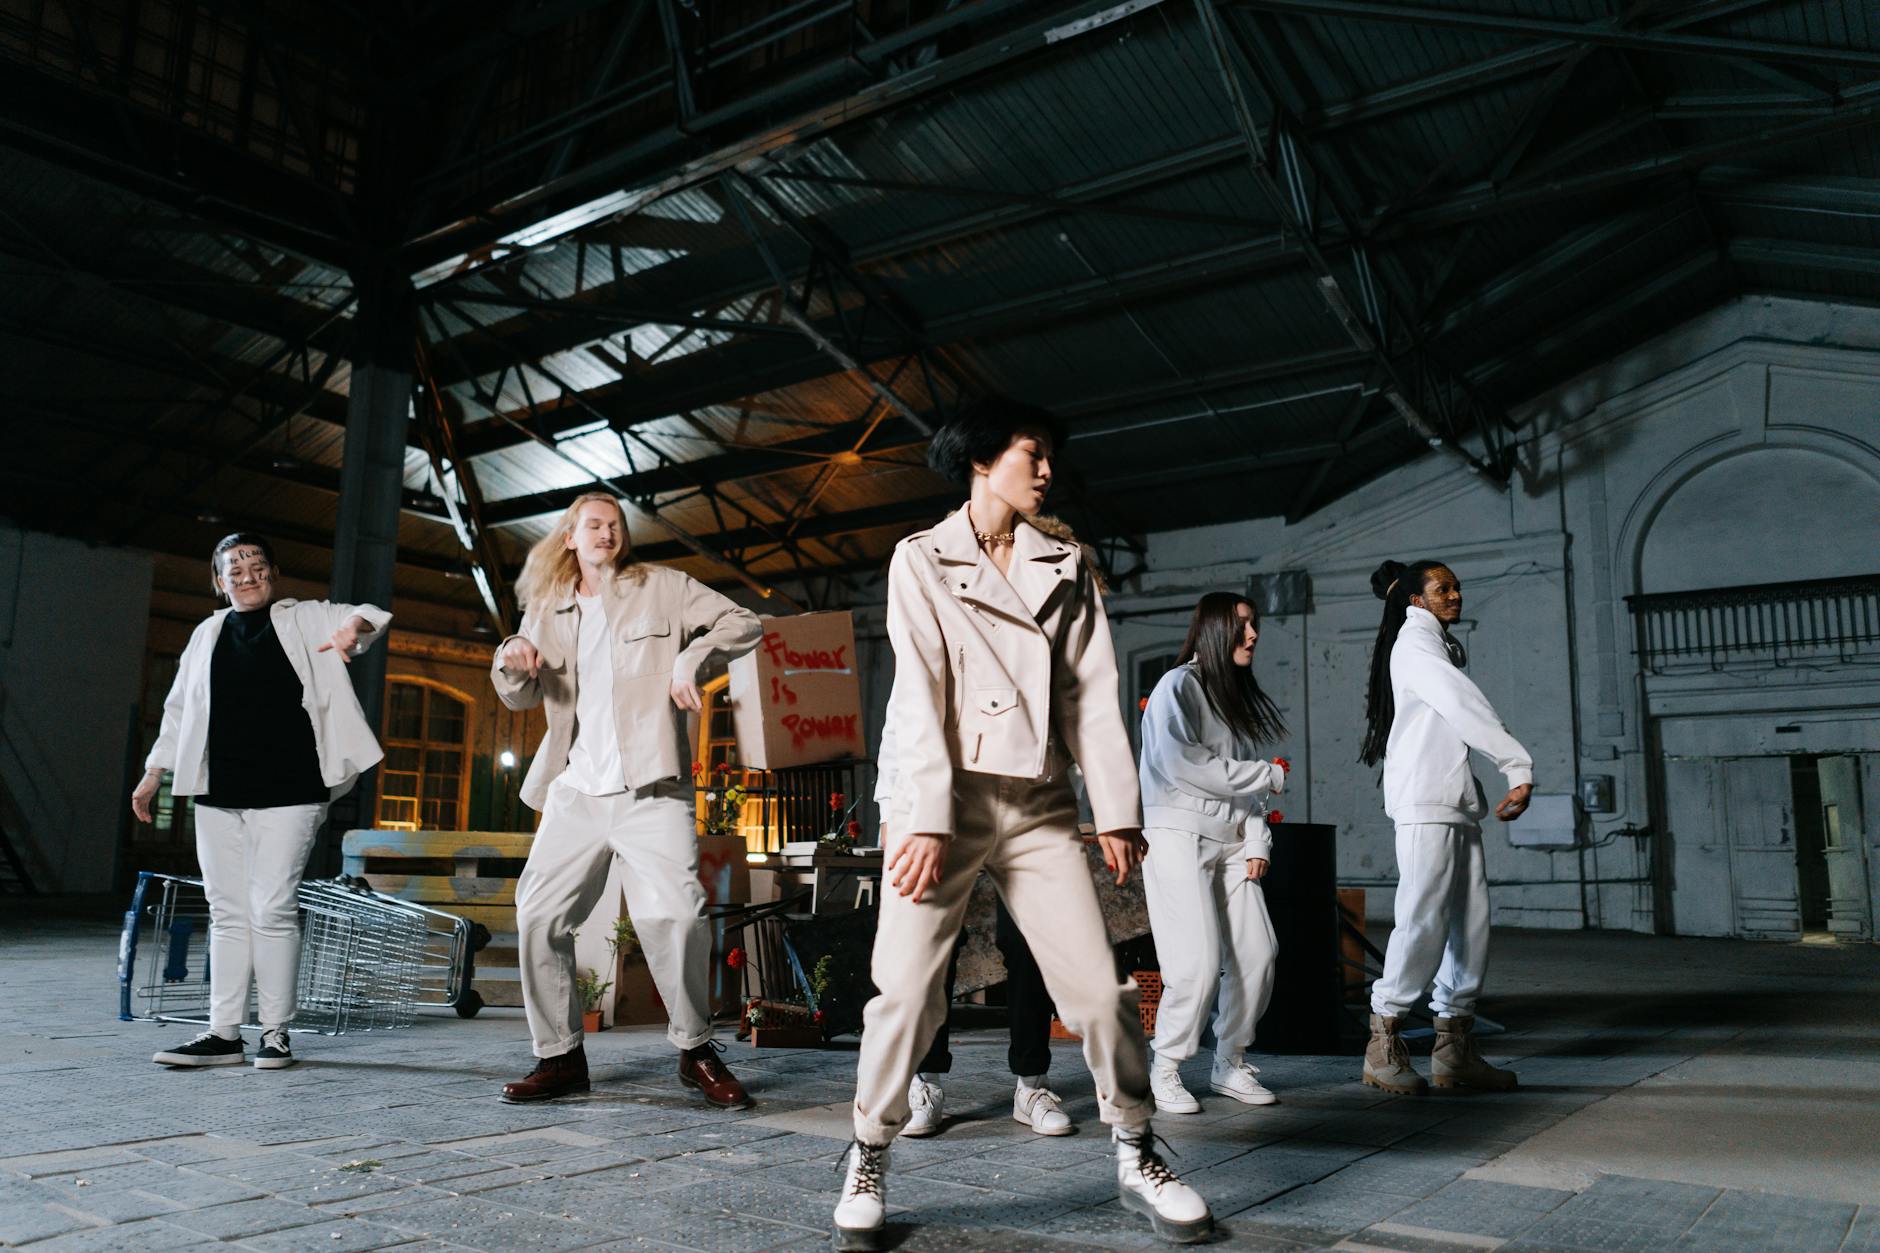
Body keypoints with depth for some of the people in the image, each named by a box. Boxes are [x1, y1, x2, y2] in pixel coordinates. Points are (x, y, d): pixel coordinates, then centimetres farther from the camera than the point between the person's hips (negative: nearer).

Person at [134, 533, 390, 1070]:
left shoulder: (304, 619, 5)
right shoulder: (207, 634, 17)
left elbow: (367, 618, -8)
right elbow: (178, 711, 22)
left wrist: (354, 628, -32)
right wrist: (153, 774, 19)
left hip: (288, 791, -4)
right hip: (219, 794, 4)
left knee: (272, 908, -7)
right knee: (228, 912, 7)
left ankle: (275, 1032, 3)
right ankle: (224, 1034, 12)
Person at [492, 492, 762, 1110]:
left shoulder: (662, 588, 7)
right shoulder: (548, 608, 17)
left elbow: (745, 623, 4)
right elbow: (520, 696, 20)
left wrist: (693, 654, -14)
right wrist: (513, 661, -3)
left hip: (650, 789, -4)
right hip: (576, 792, 4)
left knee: (674, 914, -17)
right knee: (538, 916, -2)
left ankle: (696, 1050, 2)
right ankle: (559, 1056, 14)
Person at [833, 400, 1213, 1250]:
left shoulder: (1066, 569, 14)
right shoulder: (922, 559, 4)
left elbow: (1093, 694, 8)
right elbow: (920, 695, -6)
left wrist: (1117, 811, 1)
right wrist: (927, 820, -13)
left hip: (1039, 805, 3)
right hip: (949, 797, -3)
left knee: (1099, 987, -1)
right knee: (907, 989, -4)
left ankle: (1136, 1156, 19)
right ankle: (868, 1164, 16)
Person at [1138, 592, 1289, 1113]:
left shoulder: (1239, 696, 18)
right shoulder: (1178, 686, -5)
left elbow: (1244, 783, 16)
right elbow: (1182, 763, -18)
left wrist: (1257, 841, 1)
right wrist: (1270, 774, -9)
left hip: (1232, 842, 7)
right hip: (1180, 835, -7)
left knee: (1257, 954, 1)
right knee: (1200, 962, -12)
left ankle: (1230, 1064, 18)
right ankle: (1164, 1070, 5)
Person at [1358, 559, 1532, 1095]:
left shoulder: (1445, 646, 25)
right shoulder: (1414, 643, -3)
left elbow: (1461, 718, 15)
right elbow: (1465, 708, -14)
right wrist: (1521, 768, -16)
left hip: (1457, 802, 9)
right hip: (1426, 803, -9)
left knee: (1471, 924, 5)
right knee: (1423, 922, -11)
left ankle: (1454, 1049, 10)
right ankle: (1384, 1046, -2)